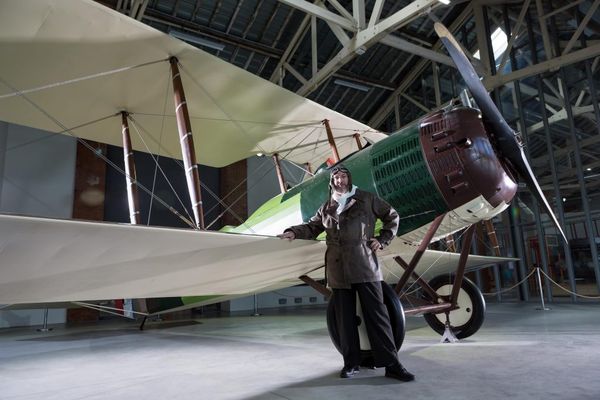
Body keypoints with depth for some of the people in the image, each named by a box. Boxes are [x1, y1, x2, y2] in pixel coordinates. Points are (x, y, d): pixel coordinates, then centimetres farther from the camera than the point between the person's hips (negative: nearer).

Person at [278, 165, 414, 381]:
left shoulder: (367, 199, 7)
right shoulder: (327, 208, 15)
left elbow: (392, 216, 15)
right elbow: (312, 227, 15)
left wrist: (383, 240, 4)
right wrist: (294, 232, -4)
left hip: (364, 265, -3)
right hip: (338, 269, 3)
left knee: (376, 314, -3)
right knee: (345, 318, 7)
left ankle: (391, 364, 4)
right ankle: (351, 363, 18)